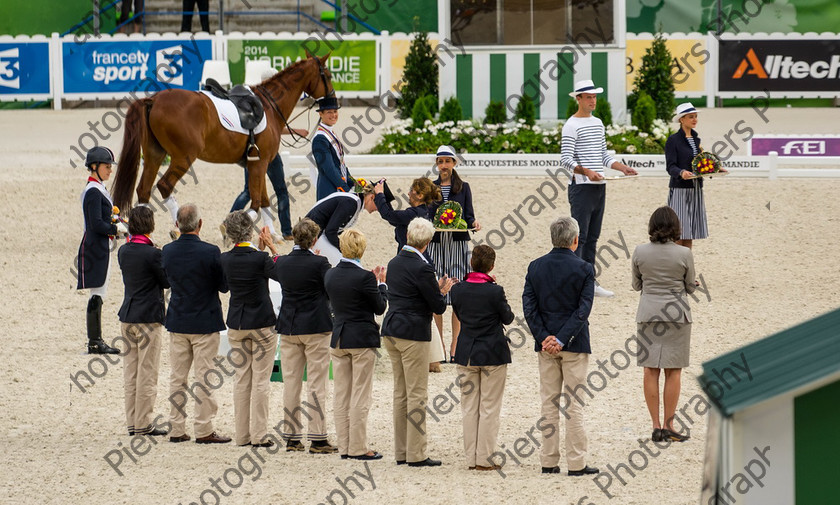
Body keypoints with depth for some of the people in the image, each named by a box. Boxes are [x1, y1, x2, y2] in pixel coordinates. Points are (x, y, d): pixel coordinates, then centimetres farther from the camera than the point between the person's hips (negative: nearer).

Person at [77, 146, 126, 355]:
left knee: (98, 296, 13)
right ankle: (94, 342, -5)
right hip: (96, 249, -11)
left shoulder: (97, 189, 15)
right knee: (96, 296, -7)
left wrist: (117, 224, 8)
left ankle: (96, 341, 17)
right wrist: (118, 228, -12)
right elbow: (97, 224, -23)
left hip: (101, 248, 11)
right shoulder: (94, 192, -16)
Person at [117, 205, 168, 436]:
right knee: (147, 372, -1)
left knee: (131, 372, 11)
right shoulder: (152, 254, -16)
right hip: (148, 317, -7)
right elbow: (168, 281, -7)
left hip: (127, 316, 7)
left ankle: (132, 422, 15)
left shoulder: (123, 251, 5)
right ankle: (143, 423, 1)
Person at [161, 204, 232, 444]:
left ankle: (176, 429, 12)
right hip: (205, 323, -4)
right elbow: (224, 285, -9)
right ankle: (203, 430, 2)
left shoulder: (167, 251, -4)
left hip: (177, 322, 4)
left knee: (177, 377, 10)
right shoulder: (210, 252, -17)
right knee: (204, 377, 1)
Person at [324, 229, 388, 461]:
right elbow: (380, 307, -8)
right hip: (362, 339, -6)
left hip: (339, 339, 6)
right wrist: (381, 283, 8)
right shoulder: (364, 277, -17)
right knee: (360, 396, -1)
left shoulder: (331, 275, 2)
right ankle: (358, 448, 0)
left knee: (342, 395, 11)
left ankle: (344, 446, 14)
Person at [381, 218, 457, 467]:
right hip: (413, 334, -8)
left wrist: (436, 289, 17)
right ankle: (416, 454, -4)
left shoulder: (394, 263, 9)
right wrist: (443, 291, 8)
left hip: (392, 332, 8)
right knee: (417, 394, -3)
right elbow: (438, 307, -12)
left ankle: (401, 451, 15)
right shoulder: (421, 268, -16)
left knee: (400, 393, 13)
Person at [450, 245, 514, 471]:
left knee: (469, 408, 11)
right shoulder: (495, 292, -17)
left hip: (466, 354, 4)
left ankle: (471, 458, 12)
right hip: (493, 354, -4)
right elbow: (508, 318, -2)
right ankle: (484, 458, 3)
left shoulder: (457, 290, -5)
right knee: (489, 408, 3)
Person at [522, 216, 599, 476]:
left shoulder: (536, 267, 2)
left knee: (549, 403, 10)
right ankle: (576, 463, 0)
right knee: (575, 404, 1)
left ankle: (549, 461, 10)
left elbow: (528, 306, -3)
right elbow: (583, 309, -15)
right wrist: (562, 339, -14)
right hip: (574, 346, -3)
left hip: (545, 342, 3)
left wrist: (544, 337, -7)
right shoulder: (584, 269, -9)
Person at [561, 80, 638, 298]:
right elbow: (566, 159, -15)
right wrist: (586, 171, -28)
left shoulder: (598, 123, 17)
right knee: (579, 236, -10)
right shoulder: (572, 126, -9)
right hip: (582, 188, -8)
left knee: (593, 237, 10)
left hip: (599, 188, 8)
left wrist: (622, 167, 8)